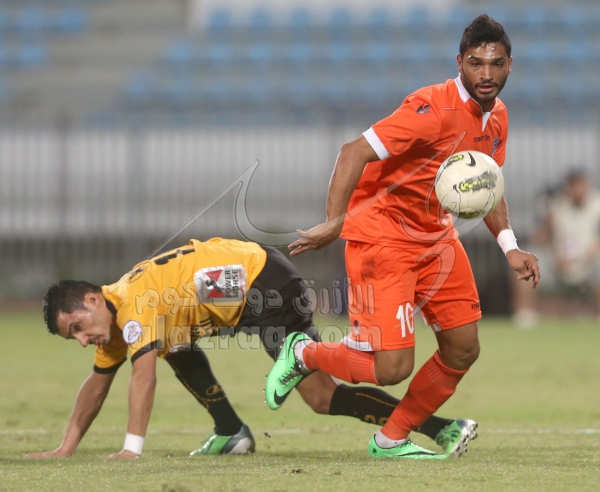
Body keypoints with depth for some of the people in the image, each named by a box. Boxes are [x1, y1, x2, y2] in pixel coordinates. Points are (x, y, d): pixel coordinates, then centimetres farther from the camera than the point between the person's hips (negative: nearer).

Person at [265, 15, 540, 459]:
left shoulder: (496, 116, 3)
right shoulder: (433, 109, -25)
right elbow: (355, 152, -29)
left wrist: (509, 246, 5)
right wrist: (334, 222, -38)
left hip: (436, 235, 9)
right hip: (382, 235, -9)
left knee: (463, 351, 6)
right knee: (392, 368, -15)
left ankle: (392, 440, 24)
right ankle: (302, 355, 14)